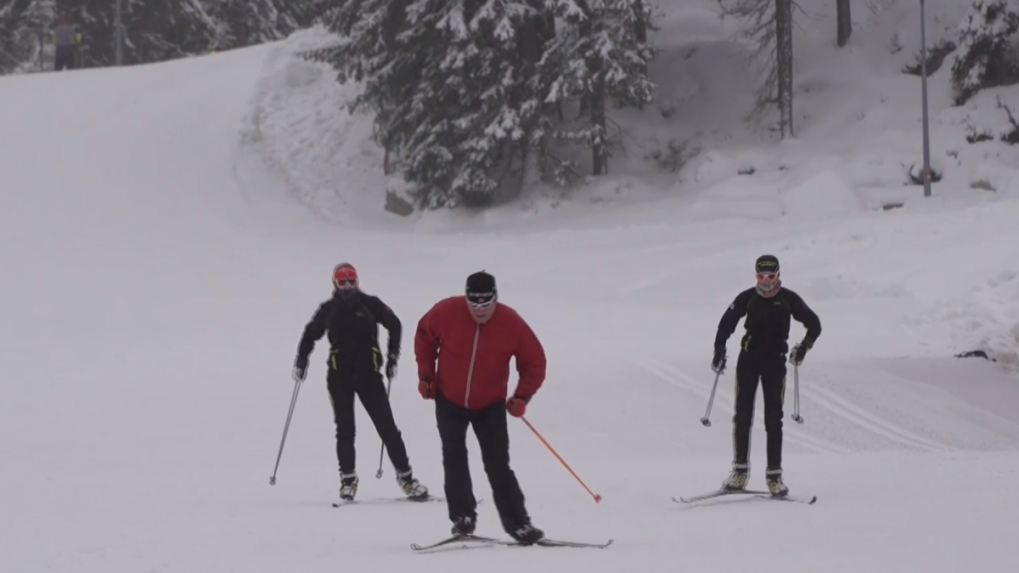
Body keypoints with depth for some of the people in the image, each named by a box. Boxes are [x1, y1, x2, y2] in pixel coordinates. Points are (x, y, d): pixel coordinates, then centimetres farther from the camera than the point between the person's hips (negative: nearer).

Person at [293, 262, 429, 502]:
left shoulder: (370, 304, 0)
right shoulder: (328, 310, 4)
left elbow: (394, 325, 13)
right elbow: (310, 334, 19)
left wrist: (392, 356, 8)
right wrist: (301, 361, 11)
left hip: (368, 373, -1)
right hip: (339, 376, 1)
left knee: (386, 425, -3)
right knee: (345, 428, 2)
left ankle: (405, 475, 1)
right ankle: (348, 479, 10)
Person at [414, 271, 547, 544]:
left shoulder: (511, 323, -20)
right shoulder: (446, 312, -19)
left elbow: (534, 361, -7)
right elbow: (424, 336, 2)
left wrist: (522, 396, -15)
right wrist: (426, 375, -1)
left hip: (491, 405, -1)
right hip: (449, 401, 1)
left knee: (498, 467, -4)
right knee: (454, 462, 0)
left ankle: (518, 524, -3)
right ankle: (463, 517, 7)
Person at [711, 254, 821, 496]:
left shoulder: (789, 299, -3)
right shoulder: (747, 298, -1)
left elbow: (814, 325, 0)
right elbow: (726, 324, 8)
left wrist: (804, 346, -15)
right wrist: (719, 351, -1)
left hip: (775, 361, -1)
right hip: (748, 360, 1)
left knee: (773, 419, -3)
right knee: (742, 415, 0)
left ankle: (774, 474, -1)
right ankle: (740, 470, 7)